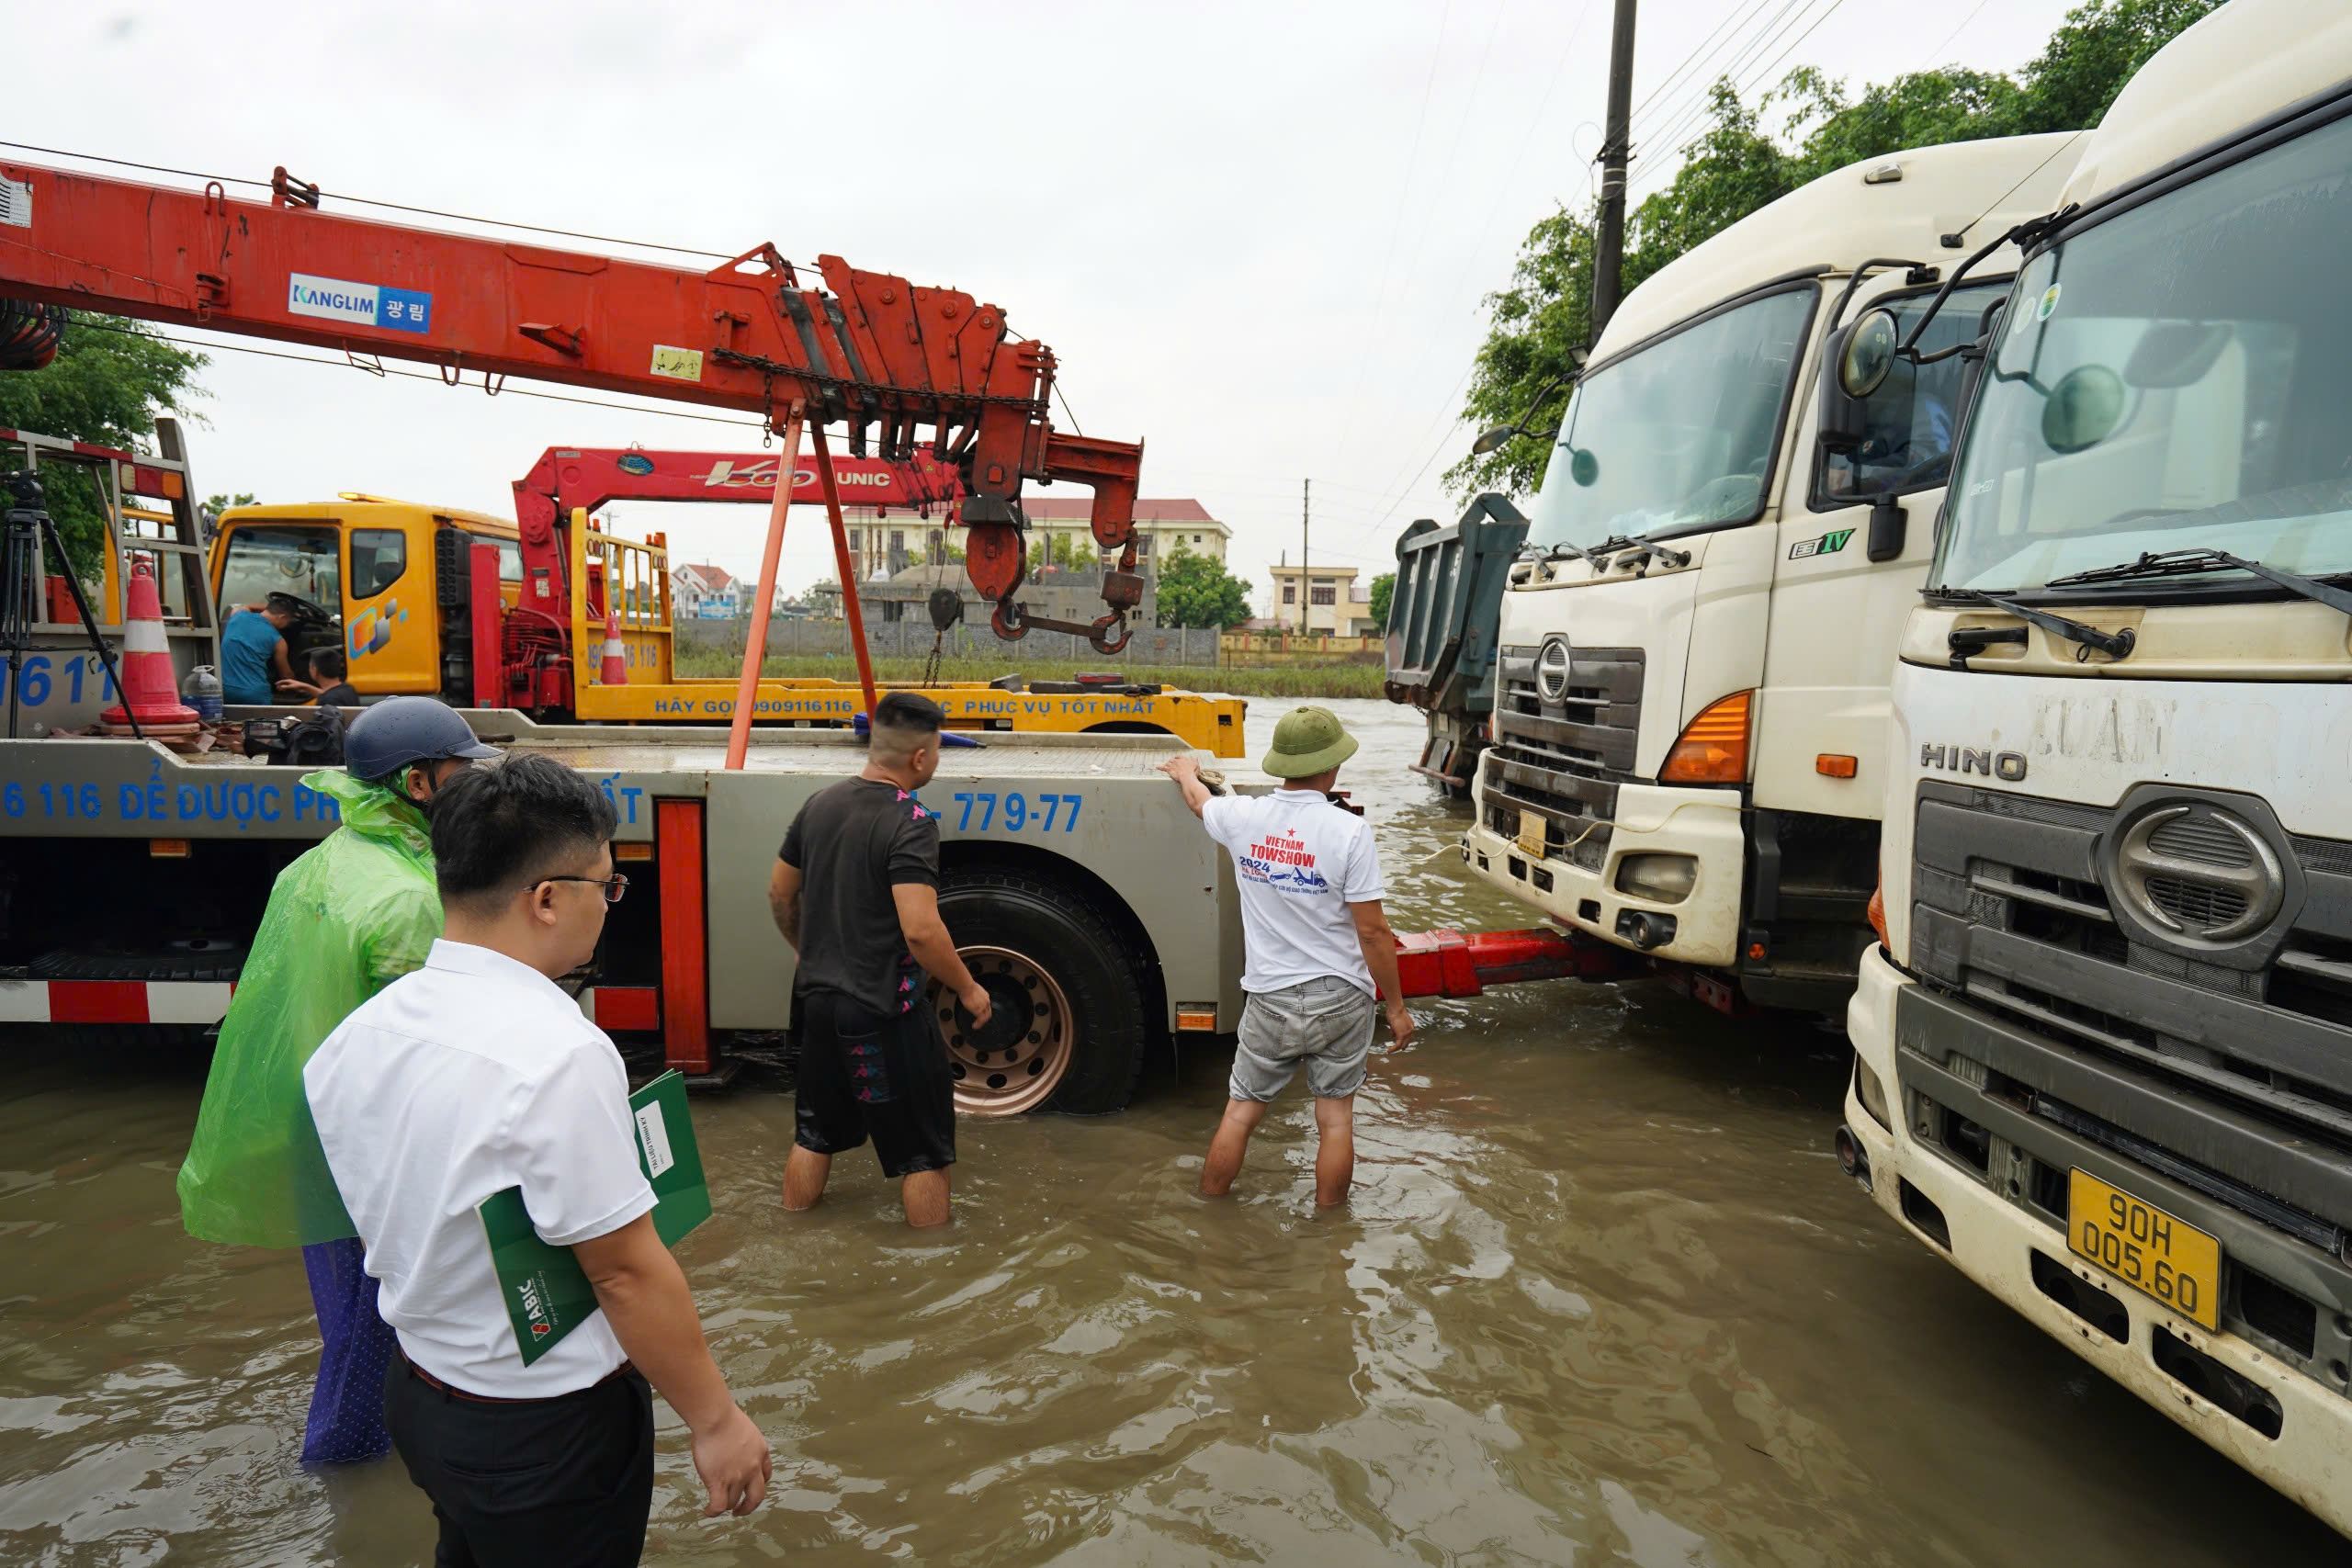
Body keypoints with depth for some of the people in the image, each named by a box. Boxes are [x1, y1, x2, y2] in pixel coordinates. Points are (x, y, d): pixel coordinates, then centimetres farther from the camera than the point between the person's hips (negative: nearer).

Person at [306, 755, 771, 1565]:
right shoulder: (557, 1052, -29)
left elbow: (413, 1215, 8)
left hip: (420, 1396, 7)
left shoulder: (359, 1032, -5)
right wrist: (716, 1418, -13)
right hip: (546, 1431, -7)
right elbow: (626, 1271, -24)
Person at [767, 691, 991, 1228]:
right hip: (882, 1014, -7)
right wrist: (968, 990, -14)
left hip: (816, 998, 8)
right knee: (923, 1150, 8)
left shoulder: (820, 804, 2)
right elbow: (920, 930, -28)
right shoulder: (910, 822, -21)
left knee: (813, 1133, 23)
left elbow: (780, 893, 13)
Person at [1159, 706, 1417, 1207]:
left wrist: (1186, 772, 42)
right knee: (1335, 1115, 13)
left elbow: (1198, 800, 19)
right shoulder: (1348, 831, -17)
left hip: (1269, 1001, 3)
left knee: (1240, 1110, 17)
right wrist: (1396, 1006, -2)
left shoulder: (1243, 818, -6)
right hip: (1339, 998, -2)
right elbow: (1373, 931, -14)